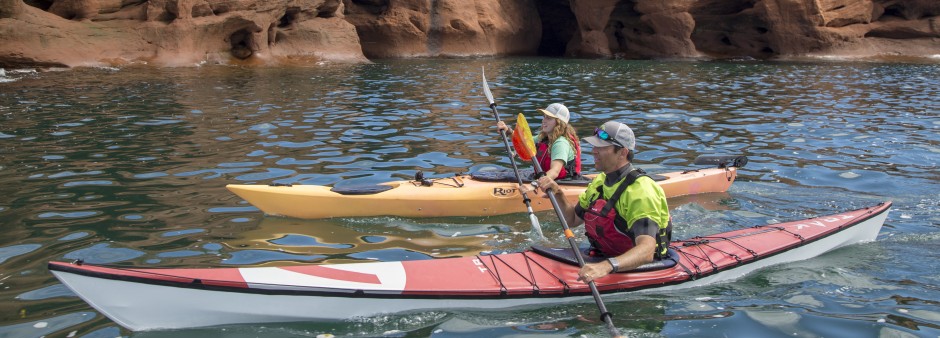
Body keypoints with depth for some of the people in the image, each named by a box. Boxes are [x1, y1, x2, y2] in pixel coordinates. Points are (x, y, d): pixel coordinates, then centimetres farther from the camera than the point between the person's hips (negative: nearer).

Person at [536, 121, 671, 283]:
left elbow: (646, 251, -35)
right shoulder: (601, 181, 8)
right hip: (602, 258, 8)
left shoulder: (641, 191, -22)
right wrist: (557, 194, 0)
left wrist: (607, 266, -51)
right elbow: (573, 220, 19)